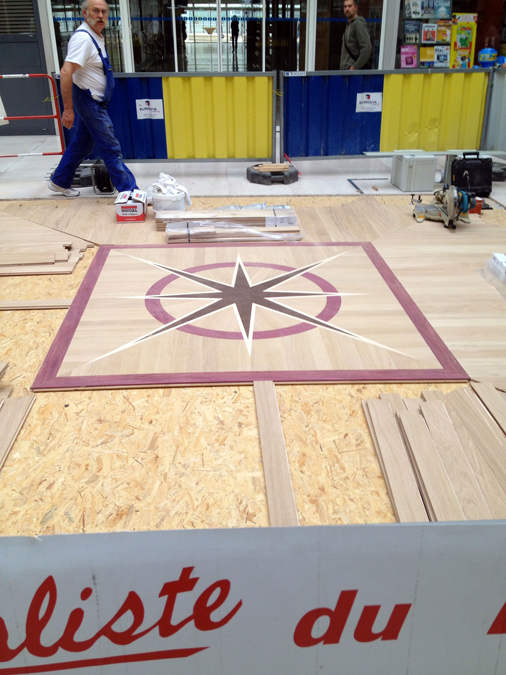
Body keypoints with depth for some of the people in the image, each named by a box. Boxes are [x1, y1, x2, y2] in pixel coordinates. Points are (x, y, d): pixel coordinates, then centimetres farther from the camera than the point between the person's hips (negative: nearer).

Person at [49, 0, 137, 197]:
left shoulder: (96, 36, 10)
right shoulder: (83, 37, -21)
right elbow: (66, 72, -29)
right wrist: (68, 109, -31)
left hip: (94, 101, 10)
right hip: (88, 100, -10)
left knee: (82, 143, 18)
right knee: (110, 149, -6)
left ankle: (59, 182, 30)